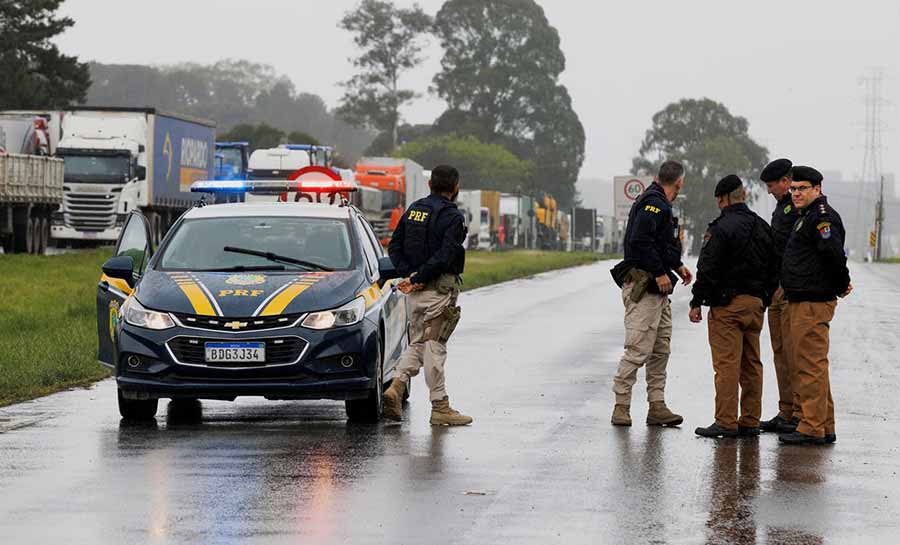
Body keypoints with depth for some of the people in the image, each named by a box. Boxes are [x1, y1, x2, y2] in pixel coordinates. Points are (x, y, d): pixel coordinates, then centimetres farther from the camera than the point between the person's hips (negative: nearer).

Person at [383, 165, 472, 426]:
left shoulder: (413, 210, 11)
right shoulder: (453, 217, -11)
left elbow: (394, 246, 8)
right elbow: (445, 256, -21)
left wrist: (409, 275, -2)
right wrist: (417, 279, -15)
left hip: (416, 290, 6)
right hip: (439, 290, -6)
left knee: (417, 344, 15)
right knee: (434, 346, -3)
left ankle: (396, 386, -5)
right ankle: (440, 407, 3)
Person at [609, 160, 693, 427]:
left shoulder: (659, 204, 18)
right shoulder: (654, 204, -14)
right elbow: (639, 241, -24)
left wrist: (677, 266, 22)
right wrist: (660, 273, -21)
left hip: (658, 290, 11)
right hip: (643, 287, -11)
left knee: (661, 350, 10)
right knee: (639, 349, -9)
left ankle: (657, 406, 13)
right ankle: (621, 406, -5)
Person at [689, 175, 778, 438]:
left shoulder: (722, 228, -12)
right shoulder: (763, 227, 13)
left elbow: (708, 269, -14)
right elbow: (774, 268, 17)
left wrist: (696, 302, -8)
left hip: (728, 304, -7)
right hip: (756, 303, 8)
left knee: (727, 364, -7)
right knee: (751, 365, 11)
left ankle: (726, 422, -9)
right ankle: (750, 422, 13)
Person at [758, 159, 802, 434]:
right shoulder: (782, 206, 20)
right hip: (777, 288, 10)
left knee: (795, 353, -9)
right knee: (780, 353, 11)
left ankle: (801, 414, -7)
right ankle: (786, 413, 15)